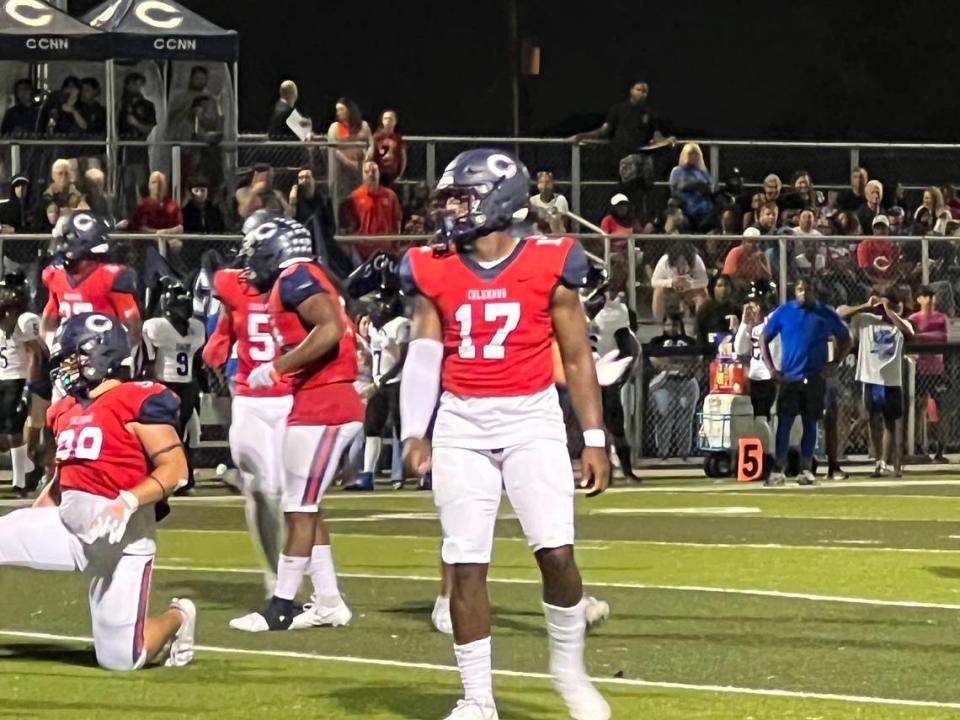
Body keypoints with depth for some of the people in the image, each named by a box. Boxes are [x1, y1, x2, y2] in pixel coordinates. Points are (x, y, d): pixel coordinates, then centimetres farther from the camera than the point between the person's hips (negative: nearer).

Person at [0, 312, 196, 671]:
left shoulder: (137, 402, -11)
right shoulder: (66, 410, 13)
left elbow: (175, 468, -15)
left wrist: (128, 502, -28)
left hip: (121, 535, -7)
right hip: (67, 523, 7)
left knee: (121, 659, -6)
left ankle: (176, 618, 25)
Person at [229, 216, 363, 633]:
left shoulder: (295, 278, -10)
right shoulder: (297, 282, 20)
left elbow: (330, 330, -23)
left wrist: (277, 368, -19)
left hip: (322, 408, -10)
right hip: (325, 406, 10)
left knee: (300, 509, -5)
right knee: (304, 508, 14)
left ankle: (282, 607, -1)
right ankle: (328, 603, 17)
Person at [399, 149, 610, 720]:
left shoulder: (549, 267, -3)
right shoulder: (435, 272, 3)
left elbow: (578, 358, 2)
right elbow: (424, 356, 4)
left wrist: (595, 439, 0)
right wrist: (416, 433, -6)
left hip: (531, 419, -2)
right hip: (462, 424, 2)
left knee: (556, 552, -13)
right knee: (467, 565, 0)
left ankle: (570, 669, 10)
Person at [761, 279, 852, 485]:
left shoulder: (826, 314, 3)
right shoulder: (783, 312, 2)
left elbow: (845, 339, 11)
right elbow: (764, 339, 7)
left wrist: (835, 363, -1)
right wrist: (771, 368, -3)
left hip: (815, 378, 1)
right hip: (789, 377, -1)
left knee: (810, 424, 6)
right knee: (784, 423, -4)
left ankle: (806, 469, 13)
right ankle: (777, 470, -3)